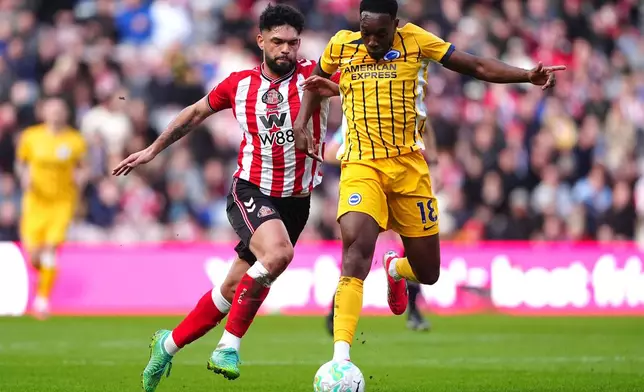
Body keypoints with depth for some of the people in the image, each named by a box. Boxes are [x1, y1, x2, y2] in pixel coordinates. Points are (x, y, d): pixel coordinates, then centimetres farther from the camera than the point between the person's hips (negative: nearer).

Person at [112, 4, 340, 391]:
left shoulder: (312, 76, -6)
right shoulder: (239, 84, 0)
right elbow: (195, 113, 17)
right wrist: (152, 150, 22)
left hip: (295, 200, 2)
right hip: (250, 192, -2)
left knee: (233, 290, 7)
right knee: (277, 253, -32)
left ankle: (168, 345, 28)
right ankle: (230, 345, -20)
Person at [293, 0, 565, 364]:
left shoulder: (414, 40, -3)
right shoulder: (341, 46, 1)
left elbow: (477, 65, -5)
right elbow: (317, 80, 22)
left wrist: (527, 75, -17)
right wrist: (301, 124, 9)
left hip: (408, 165, 1)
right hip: (361, 166, -1)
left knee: (428, 273, 7)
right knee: (357, 244, -28)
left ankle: (395, 268, 49)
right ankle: (341, 357, -31)